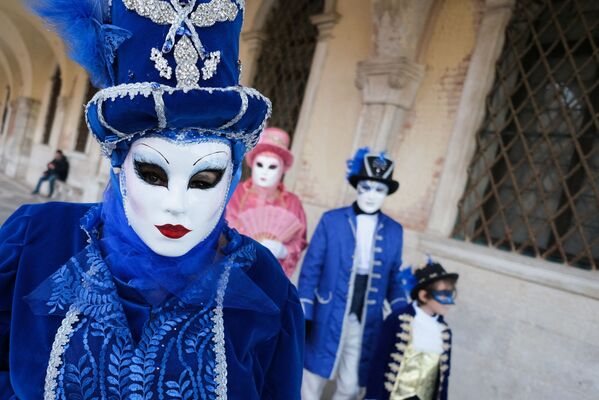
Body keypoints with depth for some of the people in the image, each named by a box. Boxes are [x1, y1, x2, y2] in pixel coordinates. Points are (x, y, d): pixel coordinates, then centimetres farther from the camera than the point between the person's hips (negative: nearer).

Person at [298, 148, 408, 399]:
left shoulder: (394, 231, 4)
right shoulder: (331, 220, -4)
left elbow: (394, 278, 10)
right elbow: (311, 268, -4)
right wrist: (303, 315, -7)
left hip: (366, 323, 2)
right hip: (328, 318, -2)